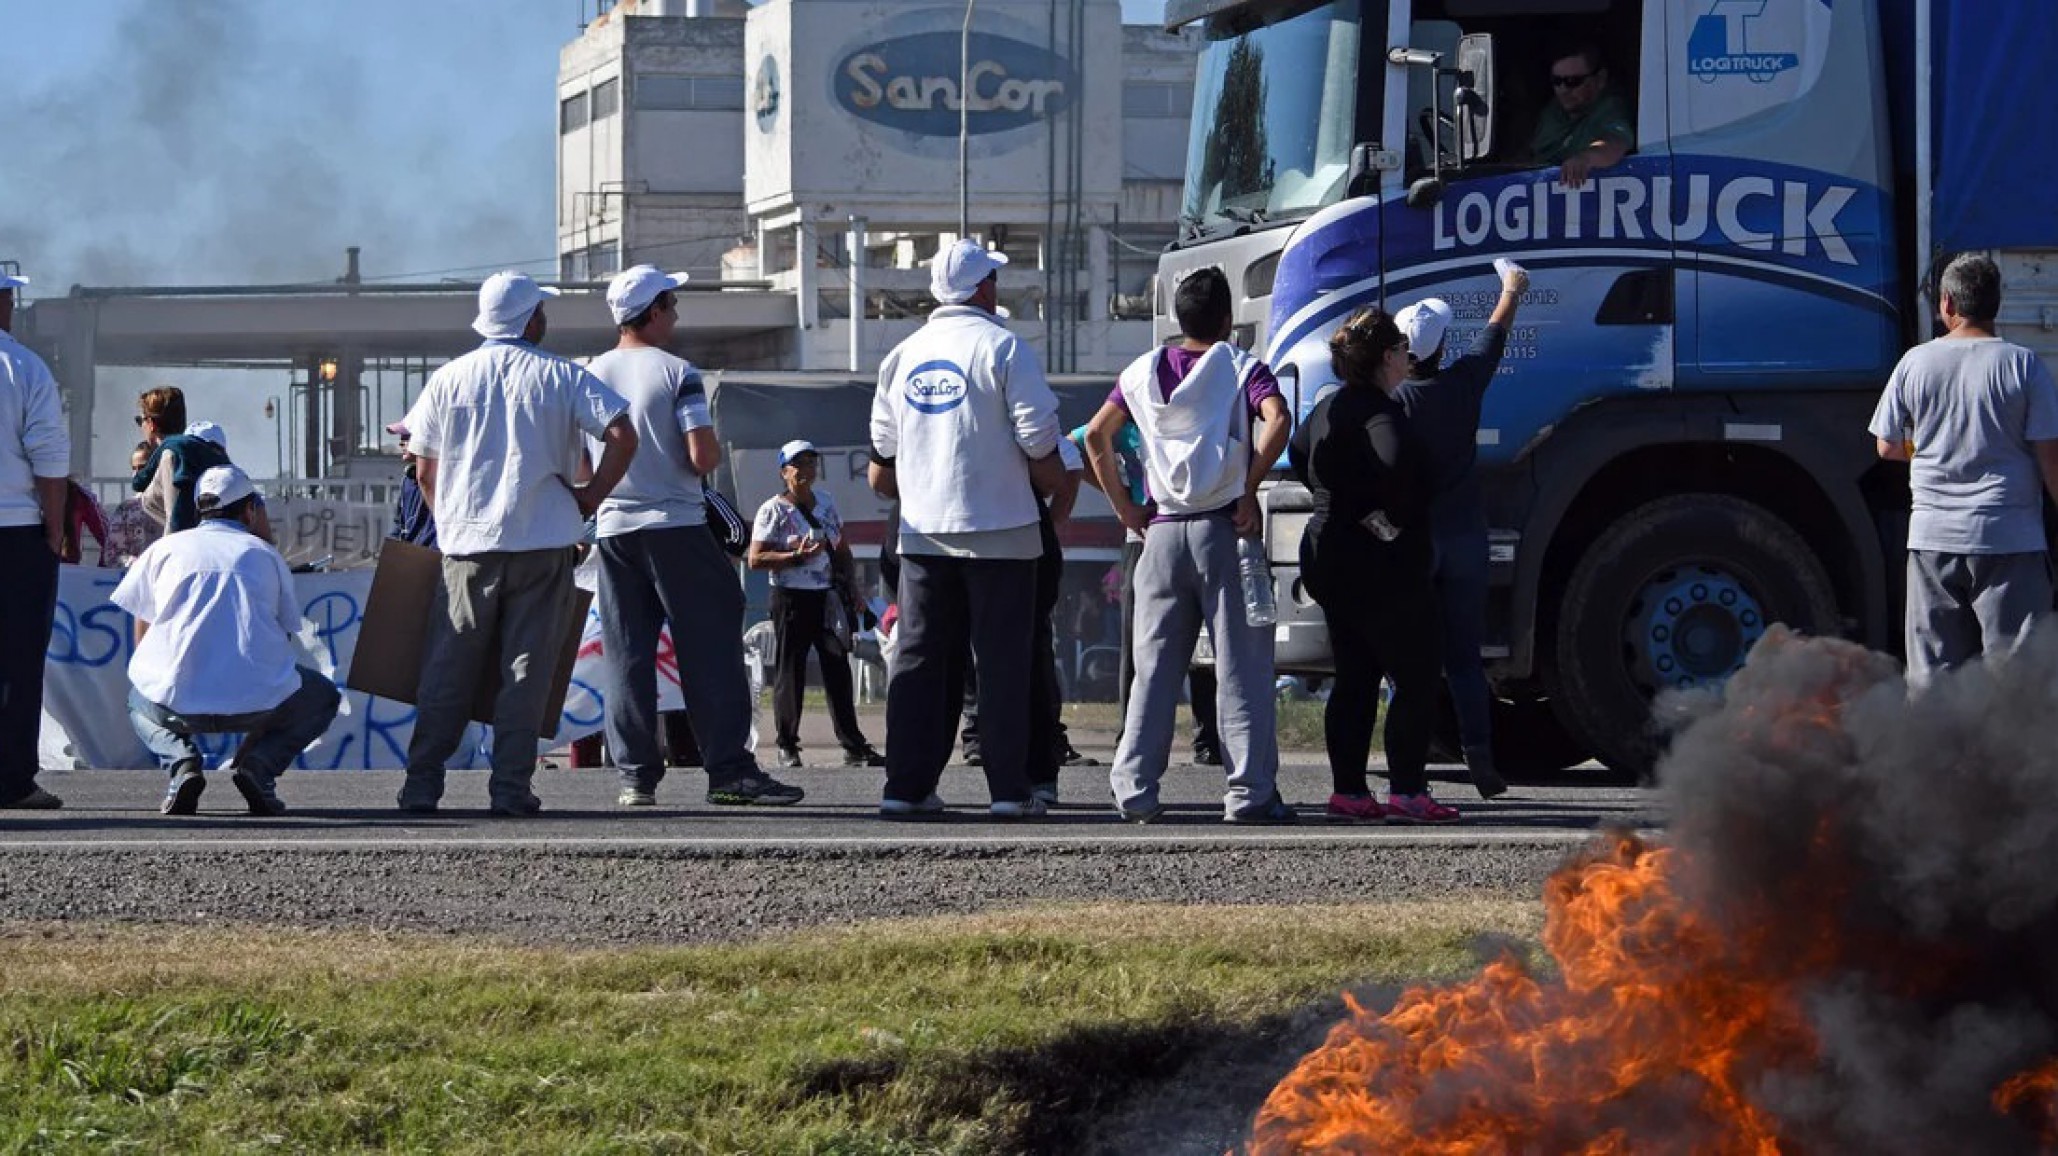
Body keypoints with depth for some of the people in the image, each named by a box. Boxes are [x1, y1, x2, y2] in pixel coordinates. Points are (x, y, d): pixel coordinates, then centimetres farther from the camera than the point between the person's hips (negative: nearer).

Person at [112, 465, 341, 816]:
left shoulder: (163, 549, 18)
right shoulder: (266, 555, 17)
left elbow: (142, 637, 22)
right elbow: (286, 635, 21)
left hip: (176, 703, 1)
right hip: (258, 702, -1)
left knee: (139, 702, 38)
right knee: (323, 699, 30)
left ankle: (181, 762, 3)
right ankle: (257, 763, 1)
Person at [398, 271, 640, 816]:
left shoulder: (448, 379, 6)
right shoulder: (561, 377, 0)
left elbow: (425, 471, 8)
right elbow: (623, 435, -11)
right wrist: (591, 497, -1)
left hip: (467, 546, 2)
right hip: (543, 544, -2)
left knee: (448, 669, 7)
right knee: (526, 670, 2)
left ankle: (422, 784, 5)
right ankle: (510, 786, -2)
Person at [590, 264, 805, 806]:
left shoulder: (591, 376, 4)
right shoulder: (676, 373, -8)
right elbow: (704, 456, -15)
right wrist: (710, 454, 7)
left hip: (613, 528, 4)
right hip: (675, 525, -4)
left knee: (626, 655, 6)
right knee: (709, 647, -1)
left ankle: (635, 775, 3)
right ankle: (729, 769, -5)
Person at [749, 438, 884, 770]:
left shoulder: (826, 502, 14)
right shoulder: (774, 510, -5)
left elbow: (841, 550, 22)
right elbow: (756, 559, -11)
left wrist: (850, 588, 11)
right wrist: (797, 557, -21)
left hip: (828, 597, 5)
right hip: (791, 597, -5)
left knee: (838, 668, 1)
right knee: (790, 671, -2)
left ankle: (854, 746, 1)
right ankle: (787, 747, 5)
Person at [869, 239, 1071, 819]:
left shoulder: (902, 356, 9)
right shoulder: (1003, 348, -7)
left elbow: (880, 472, 11)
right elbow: (1039, 444, -11)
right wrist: (1056, 488, 6)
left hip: (922, 532, 4)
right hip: (999, 531, -4)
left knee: (919, 659, 7)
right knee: (1002, 661, -1)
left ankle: (906, 786, 3)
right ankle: (1008, 788, -3)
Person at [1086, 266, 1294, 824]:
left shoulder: (1144, 371, 11)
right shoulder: (1243, 368, 0)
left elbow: (1097, 434, 5)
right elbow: (1277, 420, -18)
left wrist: (1125, 508, 8)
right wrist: (1249, 492, -11)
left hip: (1163, 532, 3)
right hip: (1224, 528, -3)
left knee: (1155, 667, 8)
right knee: (1241, 666, -1)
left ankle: (1135, 790, 3)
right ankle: (1250, 792, -4)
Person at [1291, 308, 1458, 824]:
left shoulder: (1329, 407, 11)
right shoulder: (1380, 412, -17)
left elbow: (1298, 459, 25)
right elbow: (1395, 462, -35)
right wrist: (1393, 517, -19)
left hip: (1330, 558, 9)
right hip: (1382, 564, -9)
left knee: (1354, 680, 13)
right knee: (1416, 678, -2)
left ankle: (1347, 791, 12)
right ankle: (1407, 791, -6)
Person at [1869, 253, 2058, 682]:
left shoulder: (1915, 362, 2)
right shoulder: (2023, 364, -5)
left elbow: (1887, 447, 10)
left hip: (1932, 536, 2)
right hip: (2009, 535, -2)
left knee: (1933, 669, 7)